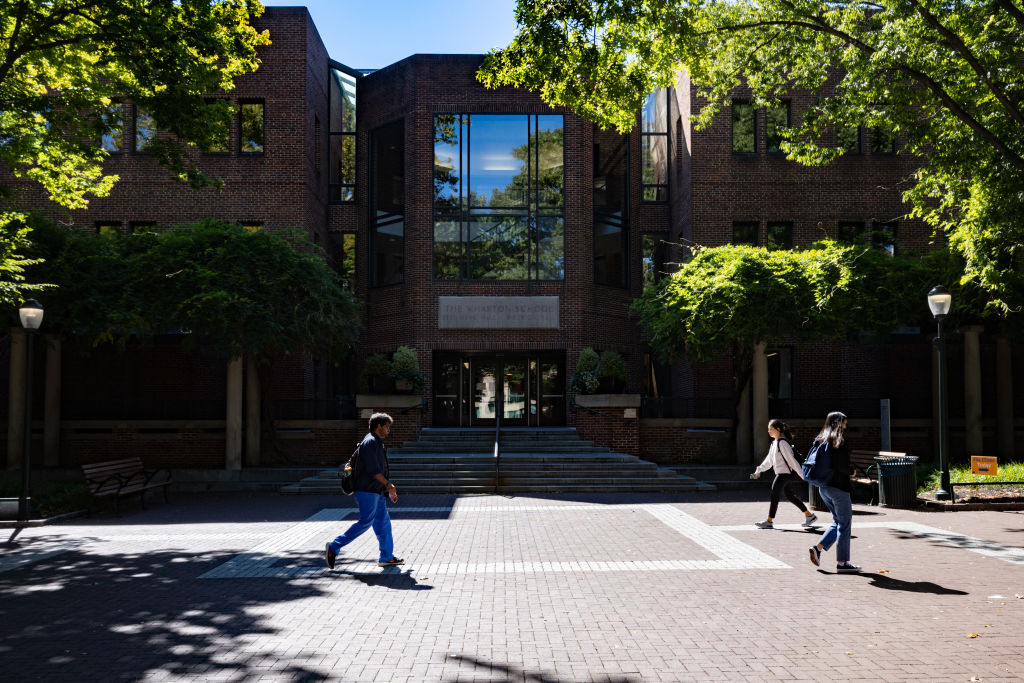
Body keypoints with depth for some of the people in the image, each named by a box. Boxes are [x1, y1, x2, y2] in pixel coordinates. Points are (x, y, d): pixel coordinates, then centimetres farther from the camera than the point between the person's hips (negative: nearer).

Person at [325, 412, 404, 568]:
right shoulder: (370, 442, -14)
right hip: (367, 491, -10)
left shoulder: (378, 443, 19)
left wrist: (389, 490, 22)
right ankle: (334, 547, 0)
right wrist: (388, 484, -16)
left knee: (383, 523, 9)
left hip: (377, 492, 10)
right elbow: (373, 470, -22)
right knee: (365, 522, -9)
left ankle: (387, 557, 14)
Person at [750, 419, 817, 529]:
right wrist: (759, 470, 20)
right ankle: (809, 515, 25)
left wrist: (802, 474, -20)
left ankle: (769, 521, 0)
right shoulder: (774, 442, 13)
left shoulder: (782, 443, -17)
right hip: (781, 473, 10)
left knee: (774, 495, -7)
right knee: (789, 495, 16)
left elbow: (791, 460, -20)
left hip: (785, 473, -10)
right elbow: (769, 460, 21)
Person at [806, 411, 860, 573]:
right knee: (844, 524, 3)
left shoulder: (820, 440, 9)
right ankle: (842, 562, 8)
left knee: (838, 522, 19)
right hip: (838, 487, -8)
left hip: (823, 487, 8)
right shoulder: (839, 441, -14)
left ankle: (818, 547, 5)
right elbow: (842, 466, -22)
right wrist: (851, 471, -3)